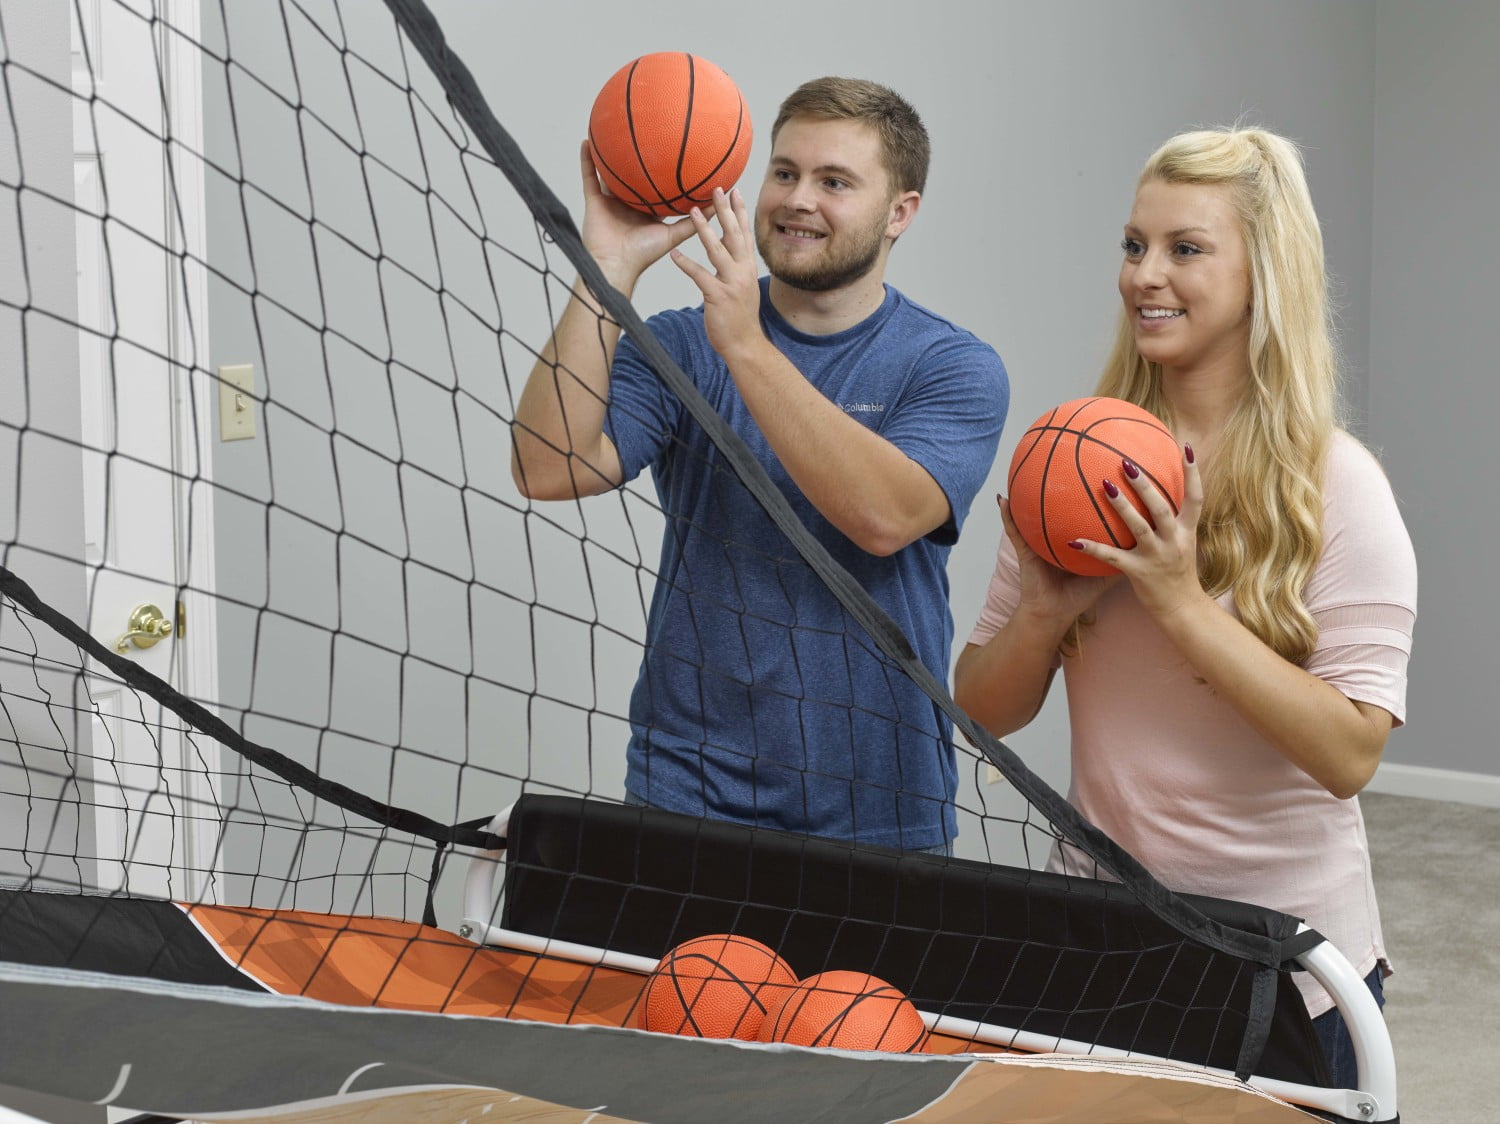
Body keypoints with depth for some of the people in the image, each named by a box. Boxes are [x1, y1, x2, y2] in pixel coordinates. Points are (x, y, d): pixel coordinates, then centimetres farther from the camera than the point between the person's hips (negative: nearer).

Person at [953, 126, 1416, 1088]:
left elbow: (1349, 756, -20)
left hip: (1283, 963, -3)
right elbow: (988, 711, 3)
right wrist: (1044, 613, -16)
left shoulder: (1335, 485, -12)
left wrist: (1181, 601, -25)